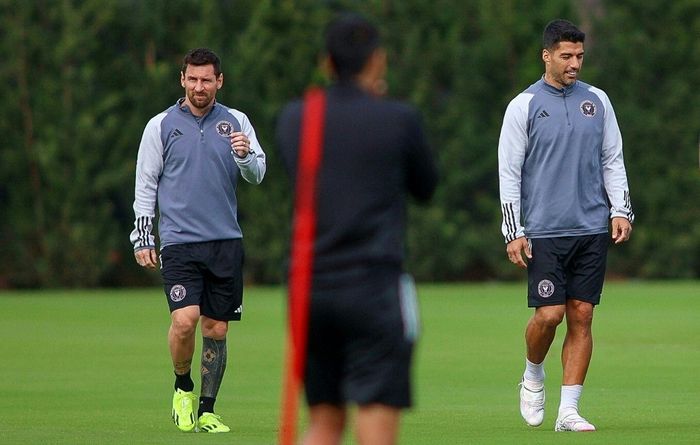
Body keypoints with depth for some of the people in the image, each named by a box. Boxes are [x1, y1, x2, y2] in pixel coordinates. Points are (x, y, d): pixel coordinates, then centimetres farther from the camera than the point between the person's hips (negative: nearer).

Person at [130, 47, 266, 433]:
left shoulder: (236, 122, 8)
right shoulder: (161, 126, 4)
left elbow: (257, 174, 2)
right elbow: (146, 184, 7)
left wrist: (246, 155, -20)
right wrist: (142, 238, 2)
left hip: (226, 241, 2)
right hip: (179, 242, -2)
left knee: (216, 329, 3)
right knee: (185, 319, -18)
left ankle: (206, 412, 12)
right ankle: (183, 387, 7)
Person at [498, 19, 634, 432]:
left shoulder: (597, 100, 10)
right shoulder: (524, 106, -1)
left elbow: (613, 160, 16)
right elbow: (509, 173, -1)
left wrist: (621, 211, 3)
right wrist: (514, 232, -6)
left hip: (592, 228, 3)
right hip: (545, 231, -3)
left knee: (581, 317, 0)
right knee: (549, 314, -10)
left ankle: (569, 410, 3)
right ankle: (533, 376, 19)